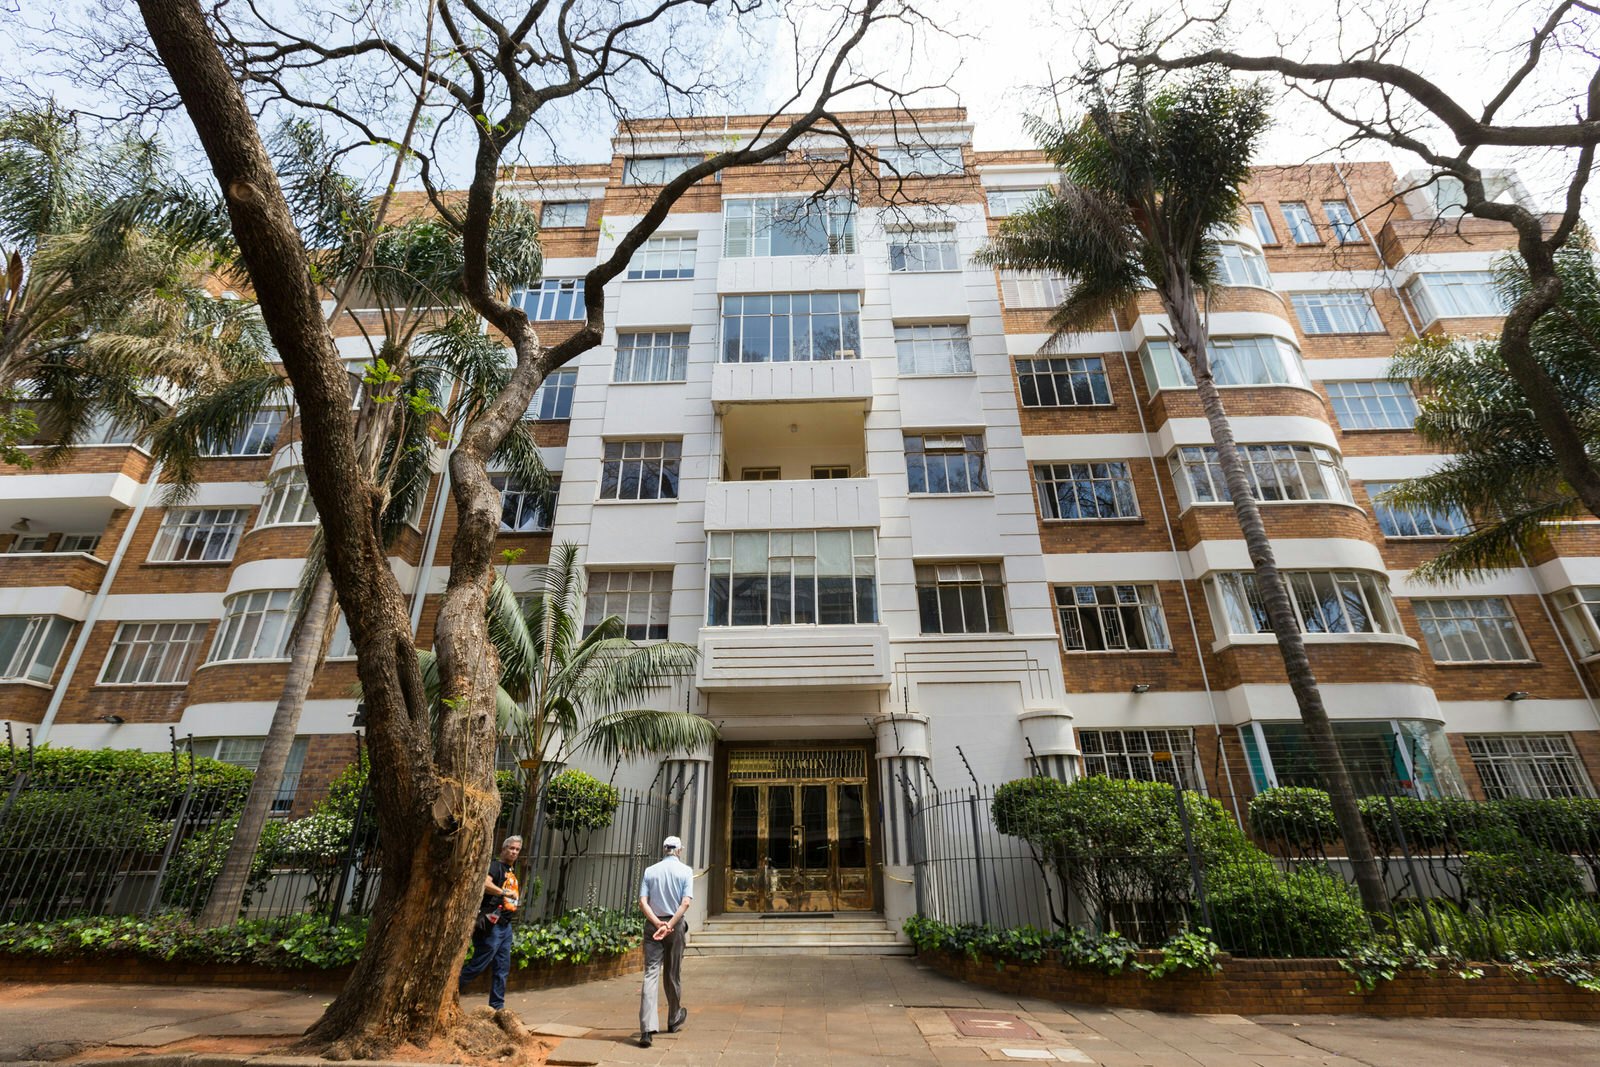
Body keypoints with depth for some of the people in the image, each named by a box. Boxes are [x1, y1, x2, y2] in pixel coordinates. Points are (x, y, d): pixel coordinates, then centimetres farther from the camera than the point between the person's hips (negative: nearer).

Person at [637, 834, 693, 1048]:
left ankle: (647, 1029, -14)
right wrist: (669, 925, -14)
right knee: (673, 975, 14)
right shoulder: (685, 871, -1)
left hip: (652, 925, 1)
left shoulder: (650, 871, 5)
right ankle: (674, 1020, 31)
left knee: (651, 974, -2)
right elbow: (685, 902, -13)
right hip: (675, 925, -1)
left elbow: (643, 902, -5)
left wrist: (658, 923, -12)